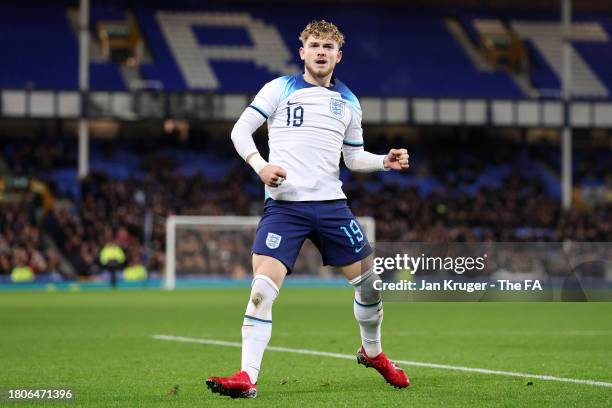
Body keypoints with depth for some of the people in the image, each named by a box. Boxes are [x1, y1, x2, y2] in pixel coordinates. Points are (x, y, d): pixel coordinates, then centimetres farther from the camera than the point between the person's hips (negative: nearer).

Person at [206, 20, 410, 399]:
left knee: (370, 282, 7)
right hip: (284, 205, -4)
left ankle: (372, 352, 34)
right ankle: (247, 378, -15)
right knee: (262, 289, -17)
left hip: (331, 204, 4)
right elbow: (240, 129, 0)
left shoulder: (348, 102, 14)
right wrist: (260, 165, -16)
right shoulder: (280, 89, 2)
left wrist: (385, 161, 2)